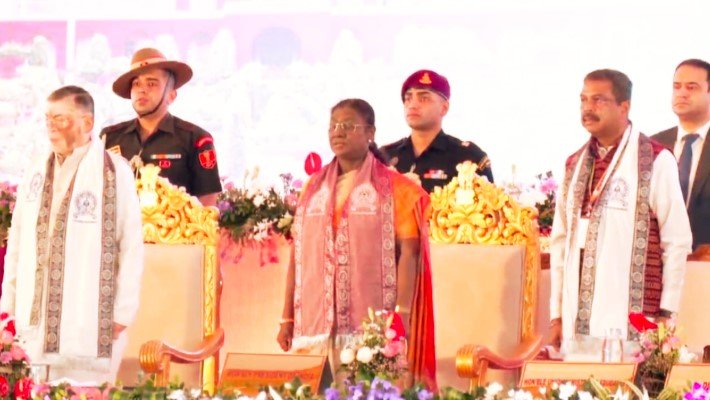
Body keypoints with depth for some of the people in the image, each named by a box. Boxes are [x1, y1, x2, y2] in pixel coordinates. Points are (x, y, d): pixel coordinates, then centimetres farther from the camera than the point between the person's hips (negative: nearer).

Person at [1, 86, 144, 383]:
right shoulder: (36, 174, 15)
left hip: (89, 324, -5)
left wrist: (123, 314, -8)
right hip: (34, 324, 5)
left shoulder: (115, 172, -4)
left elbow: (131, 246, -6)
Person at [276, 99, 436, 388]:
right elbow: (298, 256, 13)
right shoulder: (314, 188, 14)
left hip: (371, 326, -3)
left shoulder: (394, 189, 2)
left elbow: (407, 254, -3)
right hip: (314, 324, 3)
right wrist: (287, 319, 9)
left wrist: (401, 317, -13)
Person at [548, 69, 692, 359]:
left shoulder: (656, 162, -2)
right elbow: (561, 240, 16)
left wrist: (666, 315, -4)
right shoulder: (575, 164, 15)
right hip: (578, 323, 5)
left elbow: (677, 240, -3)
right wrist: (556, 314, 12)